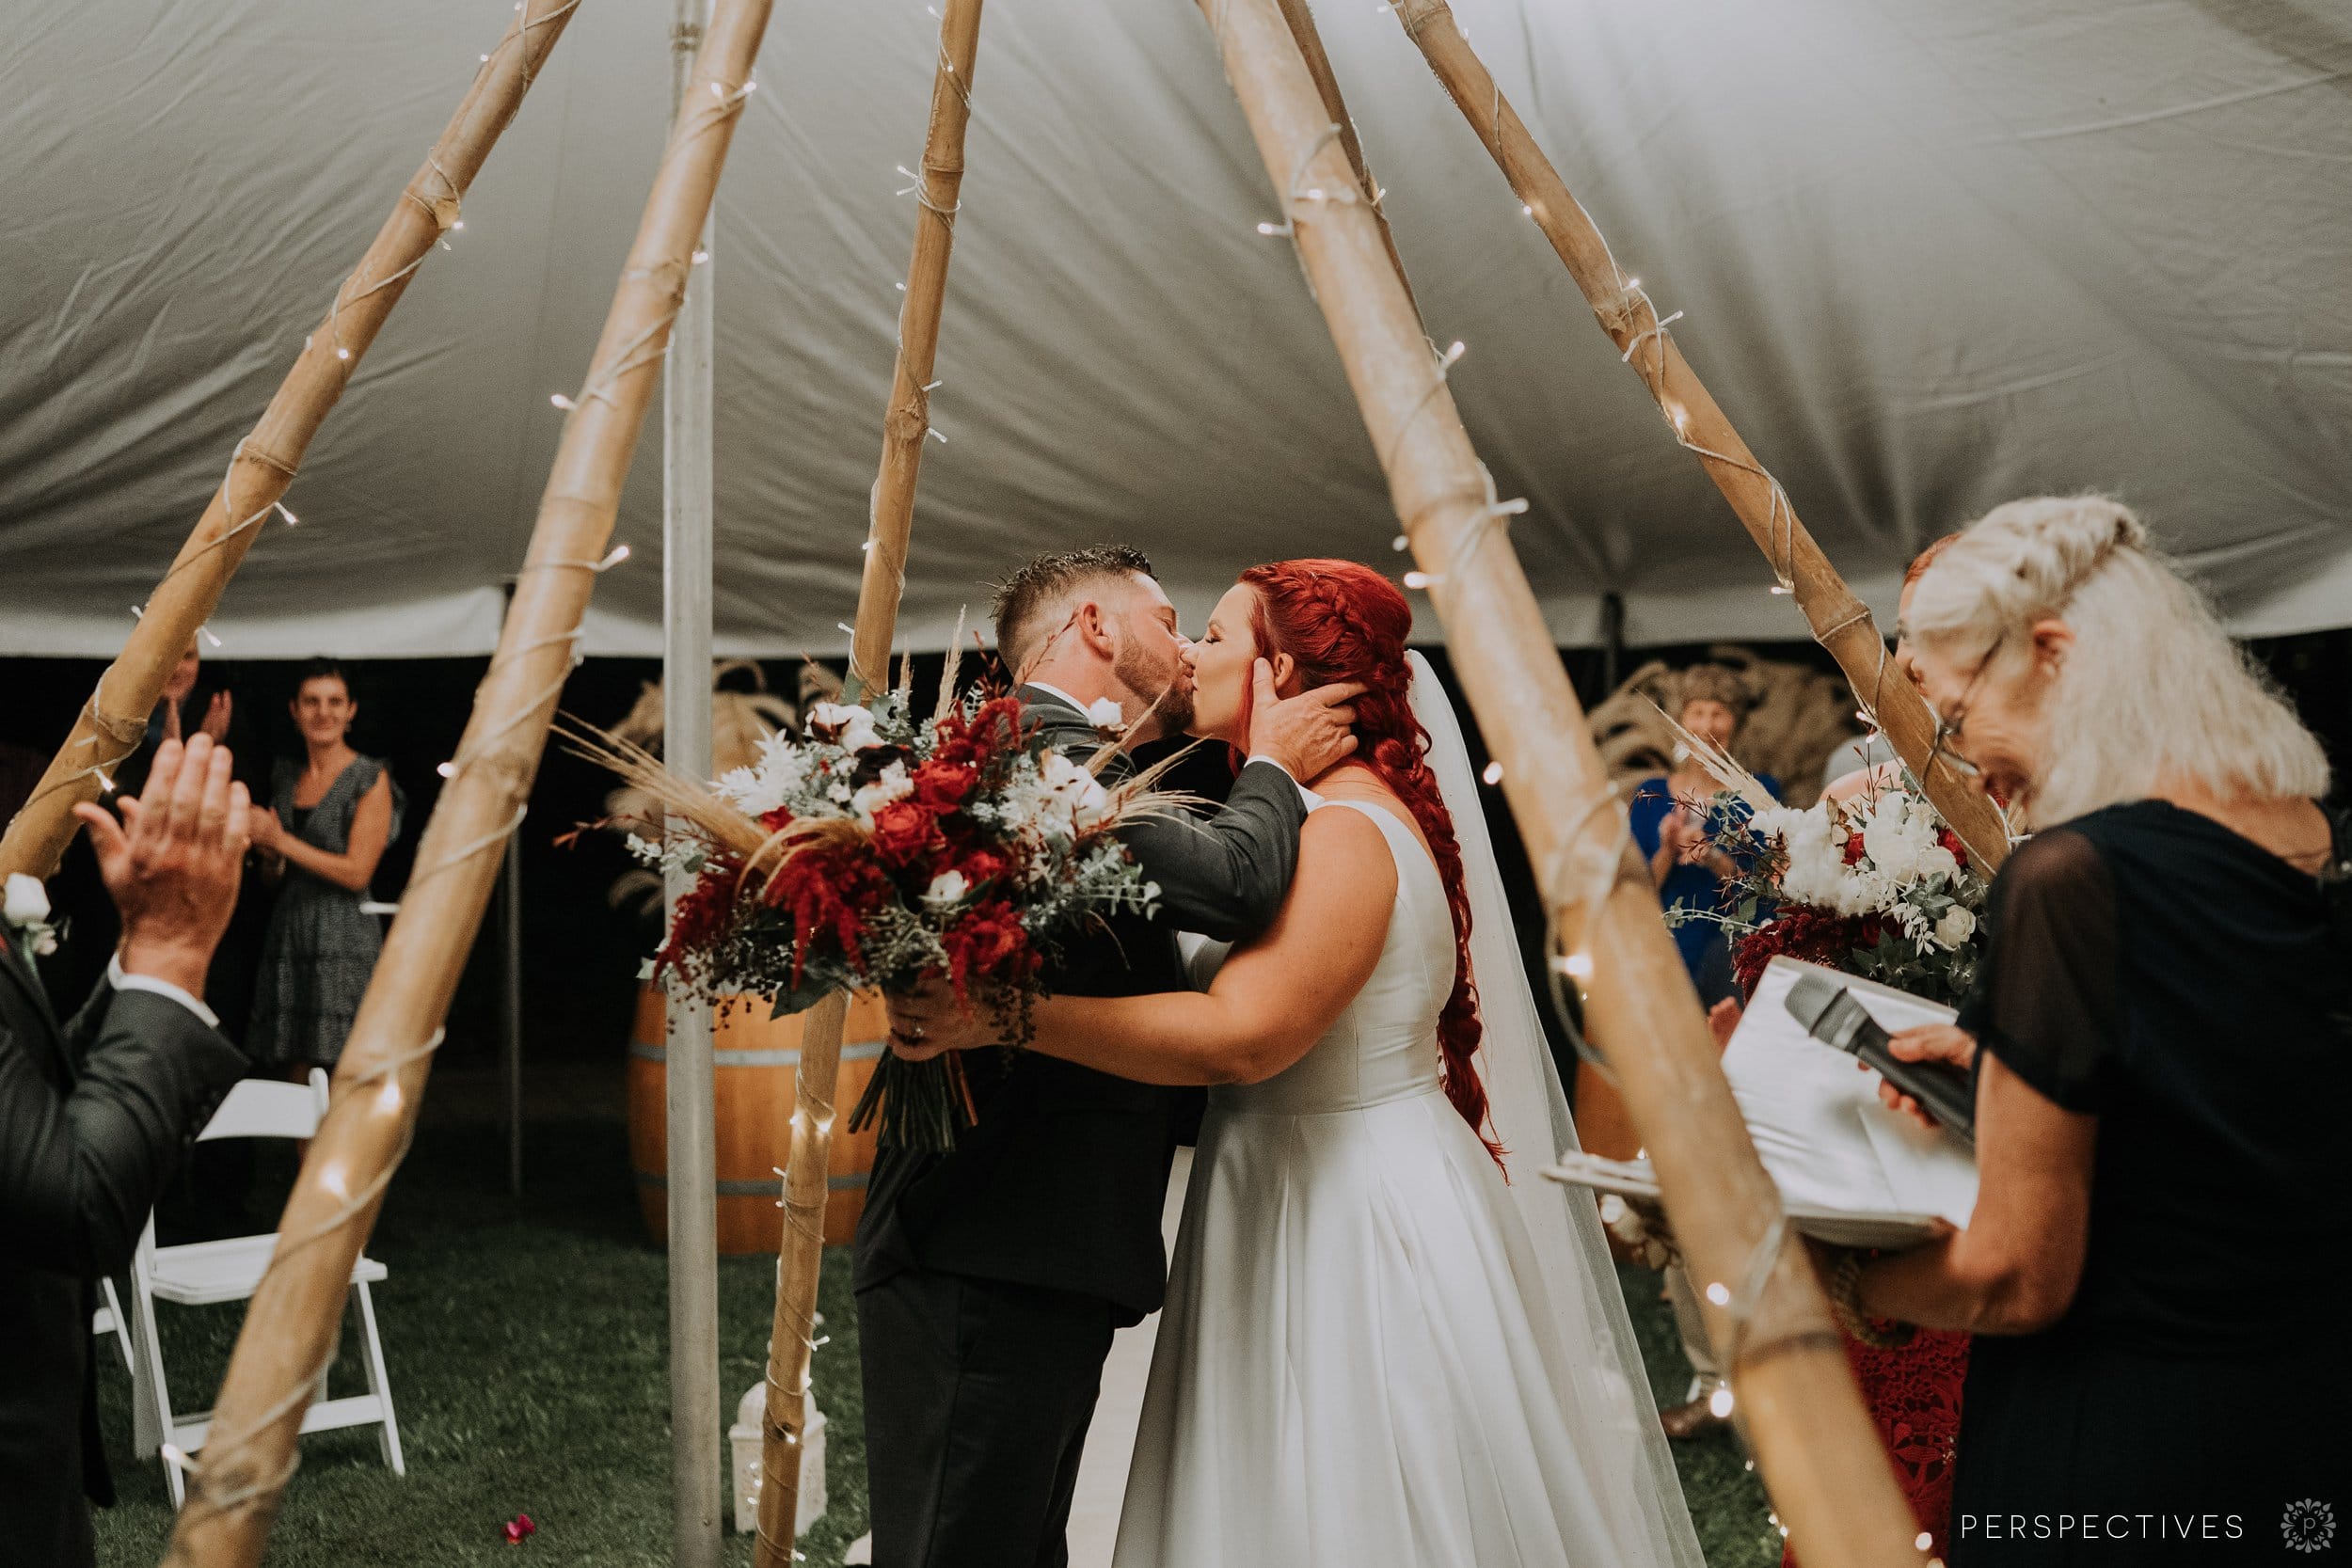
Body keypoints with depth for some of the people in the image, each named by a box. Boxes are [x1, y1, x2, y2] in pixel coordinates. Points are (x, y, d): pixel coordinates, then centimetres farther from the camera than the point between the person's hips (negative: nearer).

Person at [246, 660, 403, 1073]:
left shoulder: (371, 779, -4)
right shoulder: (285, 778, 16)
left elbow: (357, 872, -10)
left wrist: (280, 841, -9)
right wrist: (262, 846, 1)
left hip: (344, 935, -6)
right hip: (289, 931, 6)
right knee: (297, 1079, 5)